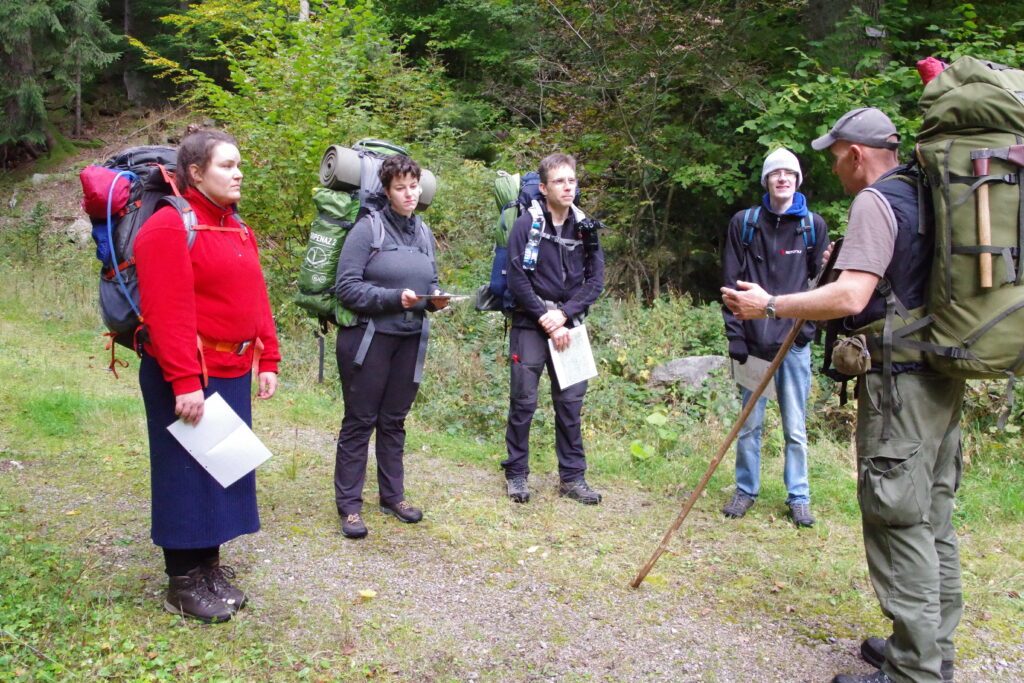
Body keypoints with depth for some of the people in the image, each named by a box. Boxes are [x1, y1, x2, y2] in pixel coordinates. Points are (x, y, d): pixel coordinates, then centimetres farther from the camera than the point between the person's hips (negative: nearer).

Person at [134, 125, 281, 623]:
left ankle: (209, 567, 32)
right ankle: (183, 586, 18)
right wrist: (185, 381, -24)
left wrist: (267, 360, 10)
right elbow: (167, 313, -20)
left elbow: (257, 299, 15)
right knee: (187, 474, 3)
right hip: (186, 378, -8)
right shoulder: (168, 227, -13)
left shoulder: (239, 230, 13)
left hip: (232, 373, 8)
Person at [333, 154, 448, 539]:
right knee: (360, 421, 2)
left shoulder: (424, 233, 11)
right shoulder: (368, 228, -8)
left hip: (411, 339, 6)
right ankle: (349, 504, 11)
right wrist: (394, 297, -22)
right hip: (369, 337, -5)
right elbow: (346, 287, -14)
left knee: (394, 420, 14)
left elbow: (430, 284, 18)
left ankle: (393, 495, 26)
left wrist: (434, 300, -4)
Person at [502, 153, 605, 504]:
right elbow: (518, 281, -9)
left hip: (568, 325, 3)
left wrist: (564, 315, -10)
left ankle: (572, 476, 16)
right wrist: (547, 321, -11)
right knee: (523, 401, 0)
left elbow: (596, 280, 3)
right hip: (530, 325, -3)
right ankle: (516, 473, 15)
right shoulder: (526, 225, -5)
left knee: (571, 401, 6)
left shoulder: (585, 228, 6)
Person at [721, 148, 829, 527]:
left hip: (794, 343, 0)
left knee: (795, 428, 7)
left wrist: (808, 327, -5)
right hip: (754, 341, 0)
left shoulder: (814, 225, 4)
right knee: (749, 424, 8)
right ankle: (745, 490, 24)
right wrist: (735, 336, -4)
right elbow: (730, 282, 2)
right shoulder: (744, 222, 3)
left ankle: (798, 497, 20)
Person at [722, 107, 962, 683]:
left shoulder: (876, 202, -12)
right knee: (933, 519, 15)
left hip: (903, 381, -10)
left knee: (899, 523, -4)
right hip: (944, 377, 10)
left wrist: (769, 306, -16)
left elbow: (851, 297, -22)